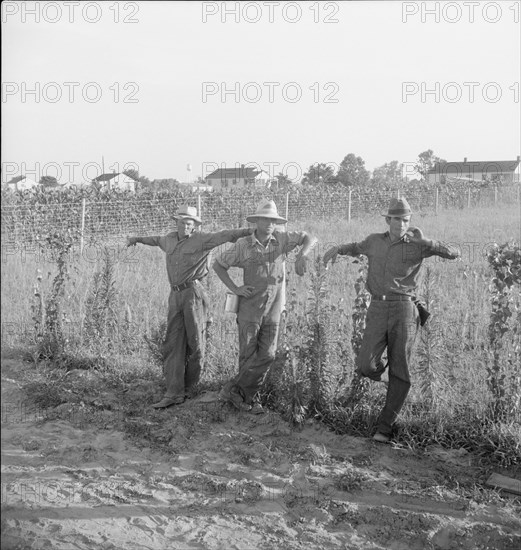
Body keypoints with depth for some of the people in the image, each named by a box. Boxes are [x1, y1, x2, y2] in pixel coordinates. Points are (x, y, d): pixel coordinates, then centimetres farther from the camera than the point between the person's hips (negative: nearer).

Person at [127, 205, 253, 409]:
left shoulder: (200, 239, 0)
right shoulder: (170, 239, 18)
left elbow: (226, 235, -9)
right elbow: (158, 240, 40)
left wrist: (254, 231, -20)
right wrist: (137, 239, 55)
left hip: (193, 292, -5)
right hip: (175, 295, 6)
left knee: (195, 342, -2)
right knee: (173, 344, -2)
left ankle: (187, 387, 13)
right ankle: (174, 393, -4)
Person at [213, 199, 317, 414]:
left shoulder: (281, 238, -1)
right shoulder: (243, 245, -5)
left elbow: (309, 238, -1)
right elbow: (218, 264, 4)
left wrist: (302, 255, -22)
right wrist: (235, 288, -5)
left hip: (273, 310, 2)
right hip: (249, 309, -2)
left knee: (266, 355, -2)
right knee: (248, 356, 1)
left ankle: (233, 390, 11)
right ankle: (248, 397, 19)